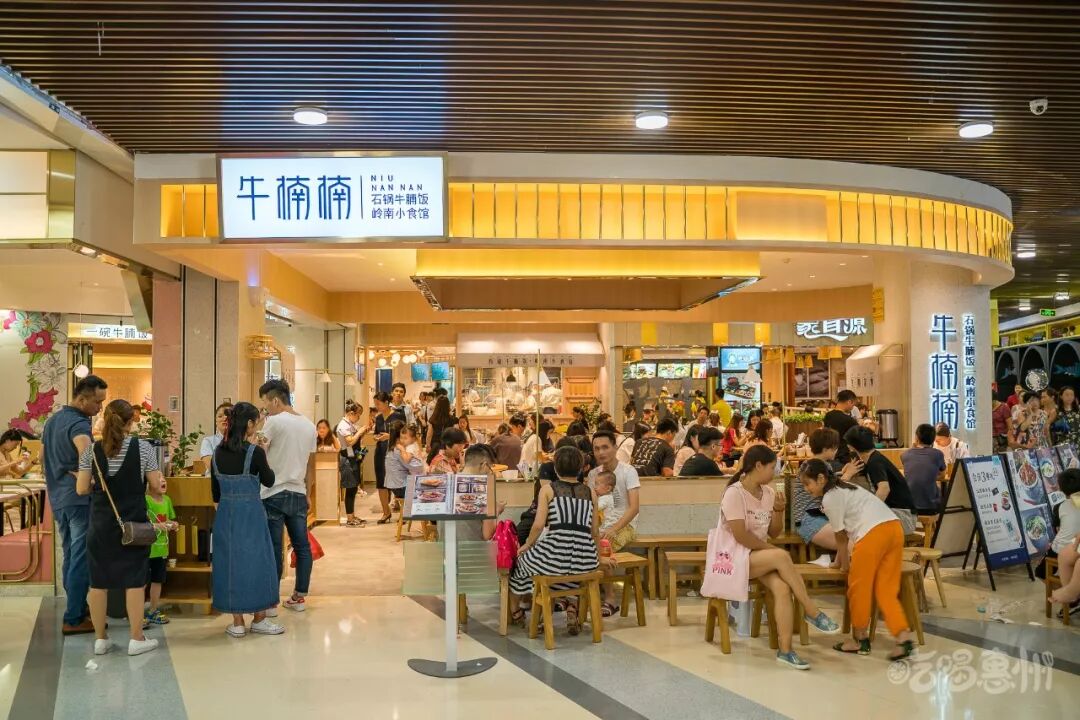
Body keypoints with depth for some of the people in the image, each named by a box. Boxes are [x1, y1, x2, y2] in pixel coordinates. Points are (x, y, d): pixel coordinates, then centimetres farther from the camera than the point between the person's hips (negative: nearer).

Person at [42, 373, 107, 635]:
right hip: (80, 499, -9)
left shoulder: (52, 420, 13)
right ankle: (74, 619, 1)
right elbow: (86, 453, -39)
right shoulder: (78, 423, -18)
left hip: (57, 498, 9)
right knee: (82, 559, -3)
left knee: (70, 556, 18)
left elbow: (43, 456, 23)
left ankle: (77, 606, 29)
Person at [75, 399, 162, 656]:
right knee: (134, 581, 5)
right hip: (133, 523, -2)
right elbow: (156, 484, -5)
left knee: (98, 581, 11)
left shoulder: (91, 450, -3)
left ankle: (100, 639, 18)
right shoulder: (143, 447, -8)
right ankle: (136, 639, 10)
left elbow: (81, 489, -2)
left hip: (101, 524, 2)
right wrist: (159, 476, 17)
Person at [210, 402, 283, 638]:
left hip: (225, 514, 5)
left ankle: (237, 623, 15)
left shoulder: (217, 452, 3)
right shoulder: (255, 452, -13)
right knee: (256, 562, 7)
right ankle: (259, 620, 16)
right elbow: (269, 481, -1)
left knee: (229, 562, 10)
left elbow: (215, 491, 9)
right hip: (251, 513, -5)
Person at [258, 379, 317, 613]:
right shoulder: (309, 425, 11)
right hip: (298, 494, 6)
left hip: (274, 494, -6)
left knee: (273, 549, 0)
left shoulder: (274, 421, -10)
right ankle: (299, 597, 18)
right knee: (302, 546, 11)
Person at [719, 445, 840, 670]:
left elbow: (774, 532, 12)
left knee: (782, 588, -25)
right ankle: (812, 612, -17)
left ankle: (785, 650, -23)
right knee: (782, 556, -31)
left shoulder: (768, 493, 7)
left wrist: (778, 510, -5)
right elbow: (740, 535, -20)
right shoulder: (734, 493, -14)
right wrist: (773, 550, -13)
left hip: (761, 557, 6)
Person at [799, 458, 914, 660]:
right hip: (894, 528, 9)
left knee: (858, 588, 7)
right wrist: (839, 560, 35)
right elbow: (845, 533, 30)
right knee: (886, 590, 10)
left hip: (873, 533, -9)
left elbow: (841, 536, 6)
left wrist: (844, 563, 19)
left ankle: (860, 639, 18)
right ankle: (904, 637, -3)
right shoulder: (843, 488, 27)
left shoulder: (829, 498, -1)